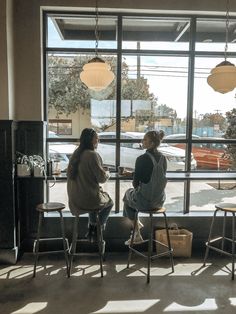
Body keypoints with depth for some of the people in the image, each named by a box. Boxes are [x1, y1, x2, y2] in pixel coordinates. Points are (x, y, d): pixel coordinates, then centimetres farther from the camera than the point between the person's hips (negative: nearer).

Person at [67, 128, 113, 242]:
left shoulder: (76, 153, 3)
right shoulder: (92, 155, -21)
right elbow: (102, 178, -19)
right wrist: (107, 172, 5)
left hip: (74, 199, 7)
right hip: (89, 198, -7)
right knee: (109, 202, 24)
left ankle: (91, 230, 38)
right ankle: (96, 232, 30)